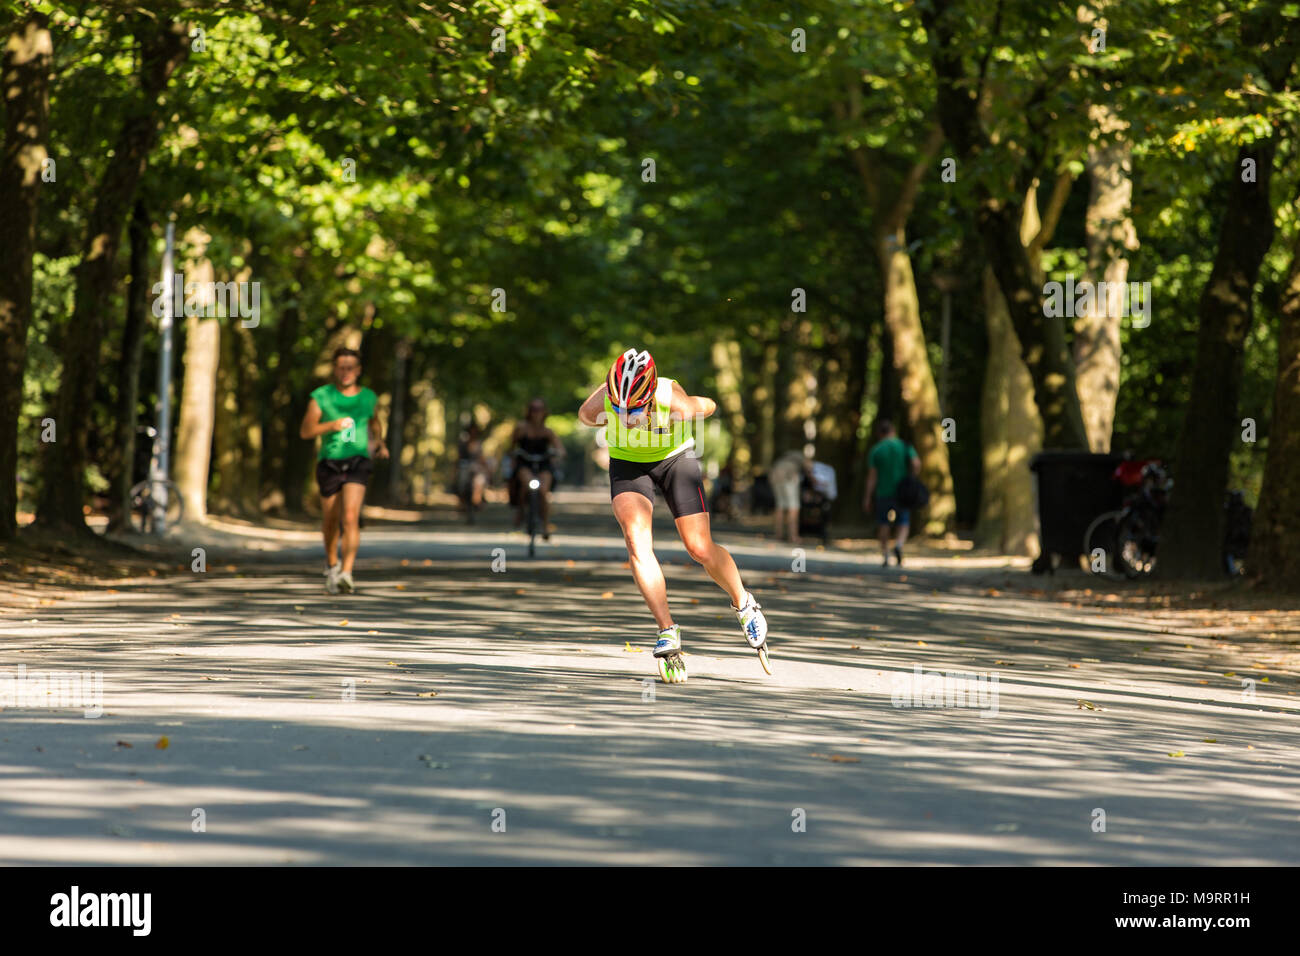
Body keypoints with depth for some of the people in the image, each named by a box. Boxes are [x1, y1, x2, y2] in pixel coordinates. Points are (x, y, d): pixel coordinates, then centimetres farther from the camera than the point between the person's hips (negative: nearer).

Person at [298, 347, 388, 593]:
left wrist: (380, 443, 16)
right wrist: (331, 425, -22)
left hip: (357, 463, 0)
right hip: (329, 463, 0)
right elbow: (305, 430, -8)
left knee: (350, 518, -20)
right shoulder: (322, 396, -2)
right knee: (331, 520, 15)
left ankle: (346, 574, -25)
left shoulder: (368, 397, 6)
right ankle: (331, 563, 43)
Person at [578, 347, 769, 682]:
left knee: (700, 548, -6)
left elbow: (709, 406, -11)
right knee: (637, 540, -22)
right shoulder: (598, 405, -28)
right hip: (628, 463, 1)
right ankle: (667, 632, -18)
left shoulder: (676, 404, -34)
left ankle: (743, 604, 23)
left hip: (675, 459, -1)